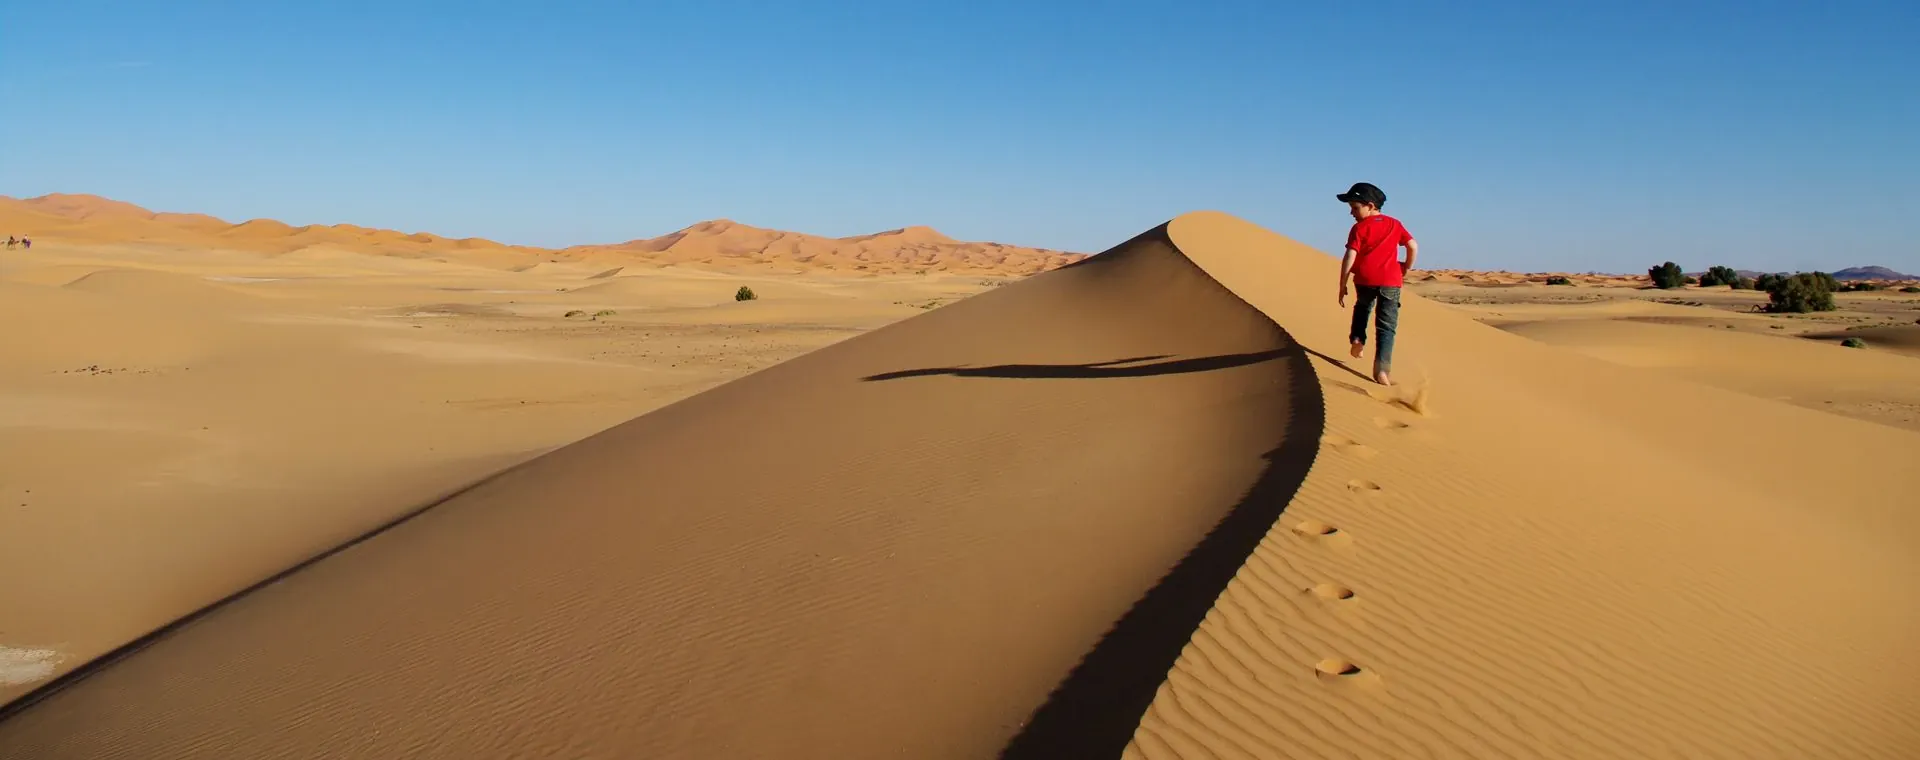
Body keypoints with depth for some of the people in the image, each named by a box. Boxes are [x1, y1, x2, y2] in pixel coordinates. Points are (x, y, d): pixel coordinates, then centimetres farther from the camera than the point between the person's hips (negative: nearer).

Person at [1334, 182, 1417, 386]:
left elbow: (1349, 258, -6)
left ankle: (1357, 338, 15)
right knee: (1386, 326, 1)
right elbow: (1413, 246, 5)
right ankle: (1382, 368, -10)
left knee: (1362, 307, 33)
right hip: (1391, 281, 1)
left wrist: (1342, 285, -4)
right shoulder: (1394, 224, 12)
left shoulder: (1359, 228, 1)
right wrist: (1406, 269, 20)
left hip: (1365, 279, -1)